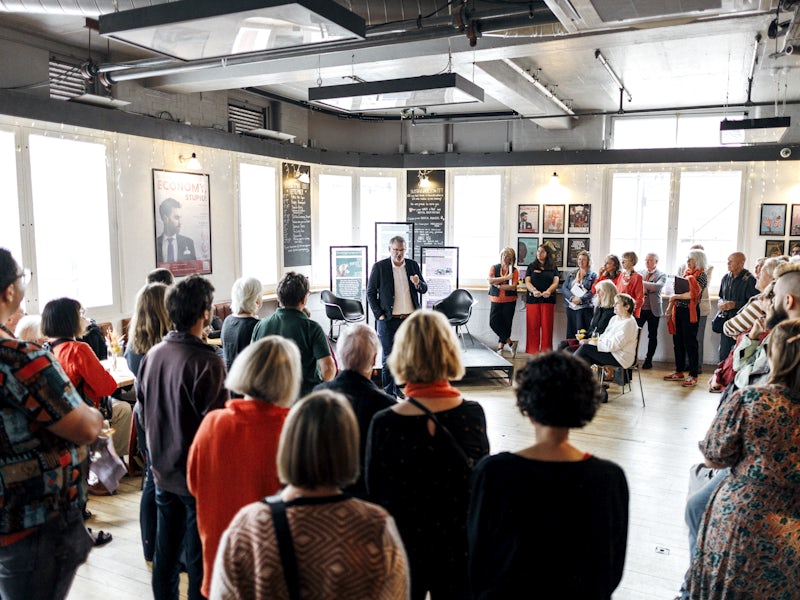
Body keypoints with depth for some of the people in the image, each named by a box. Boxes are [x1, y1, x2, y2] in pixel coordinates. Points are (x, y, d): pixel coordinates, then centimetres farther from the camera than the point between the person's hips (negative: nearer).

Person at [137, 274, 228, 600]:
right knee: (200, 555, 6)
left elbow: (144, 412, 9)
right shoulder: (207, 362, -23)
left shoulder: (152, 354, 0)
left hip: (162, 470, 7)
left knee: (165, 548, 20)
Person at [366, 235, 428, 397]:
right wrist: (379, 315, -7)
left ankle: (399, 387, 27)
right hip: (389, 321, -3)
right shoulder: (379, 267, -4)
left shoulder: (413, 265, 6)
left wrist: (418, 284, -13)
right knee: (388, 359, 2)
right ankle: (388, 393, 12)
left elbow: (424, 289, 11)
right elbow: (370, 293, 0)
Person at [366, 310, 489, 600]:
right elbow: (476, 478, -7)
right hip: (458, 548, 1)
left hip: (402, 550, -1)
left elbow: (375, 494, -10)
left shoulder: (384, 423, -19)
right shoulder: (472, 414, -14)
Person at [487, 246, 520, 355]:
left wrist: (498, 285, -12)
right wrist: (505, 278, -17)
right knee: (493, 322, -8)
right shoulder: (494, 268, 5)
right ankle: (510, 342, 3)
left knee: (506, 324, 3)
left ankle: (501, 346, 15)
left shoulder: (514, 270, 0)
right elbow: (490, 281, -13)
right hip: (496, 300, 1)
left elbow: (513, 287, -10)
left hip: (509, 301, -1)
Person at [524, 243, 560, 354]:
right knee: (533, 325, -2)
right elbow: (527, 282, 2)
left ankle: (546, 350, 6)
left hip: (548, 299, 0)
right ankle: (532, 350, 3)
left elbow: (555, 282, 2)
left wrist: (548, 291, -18)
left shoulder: (553, 267, 11)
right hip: (533, 299, 0)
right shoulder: (532, 266, 10)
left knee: (547, 326, 0)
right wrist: (534, 291, -18)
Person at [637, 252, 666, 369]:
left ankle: (648, 360, 16)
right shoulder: (640, 272, 10)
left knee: (652, 336, 6)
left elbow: (658, 286, -19)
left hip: (653, 309, -2)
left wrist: (642, 282, -23)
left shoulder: (662, 275, 0)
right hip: (640, 308, 2)